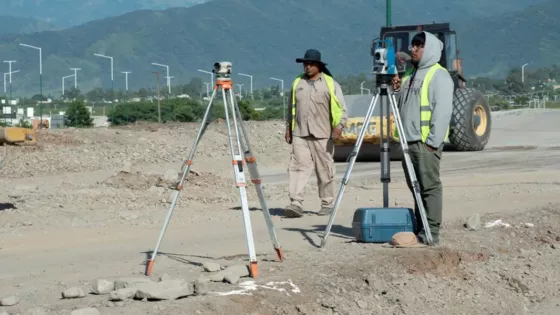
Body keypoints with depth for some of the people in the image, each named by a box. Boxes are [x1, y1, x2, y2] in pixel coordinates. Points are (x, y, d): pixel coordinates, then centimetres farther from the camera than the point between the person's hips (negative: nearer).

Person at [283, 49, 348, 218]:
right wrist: (288, 128, 19)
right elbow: (291, 108, 22)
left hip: (322, 135, -2)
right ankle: (296, 203, -16)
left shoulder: (330, 84, 2)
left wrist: (339, 125, -17)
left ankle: (328, 203, 14)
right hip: (300, 134, 2)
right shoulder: (297, 83, 14)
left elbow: (341, 108, -3)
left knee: (325, 171, 4)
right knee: (298, 166, -10)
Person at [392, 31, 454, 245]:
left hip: (426, 142, -9)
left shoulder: (439, 75, -7)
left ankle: (431, 233, -8)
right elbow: (401, 107, 24)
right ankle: (419, 228, 17)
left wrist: (432, 140, -20)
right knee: (416, 186, 11)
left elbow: (443, 110, -15)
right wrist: (397, 91, 4)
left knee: (429, 186, -8)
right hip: (409, 140, 9)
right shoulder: (410, 75, 20)